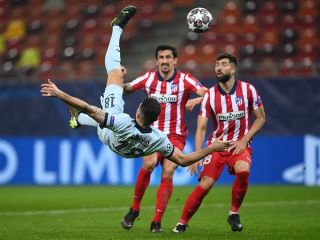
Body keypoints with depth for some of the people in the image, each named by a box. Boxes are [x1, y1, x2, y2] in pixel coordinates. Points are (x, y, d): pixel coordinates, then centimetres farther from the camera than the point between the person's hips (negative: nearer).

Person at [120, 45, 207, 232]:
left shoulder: (184, 80, -5)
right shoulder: (149, 78, 3)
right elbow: (125, 89, 7)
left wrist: (196, 100, -32)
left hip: (175, 135, -1)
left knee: (168, 173, -15)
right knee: (149, 163, -25)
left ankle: (157, 222, -7)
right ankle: (134, 209, -8)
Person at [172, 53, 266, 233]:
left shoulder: (248, 90, -6)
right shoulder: (210, 95, -4)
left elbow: (261, 118, 3)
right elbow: (201, 128, -5)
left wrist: (244, 140, -9)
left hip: (240, 144, -1)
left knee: (243, 171, -31)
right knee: (205, 185, -14)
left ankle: (234, 214, -9)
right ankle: (182, 223, 1)